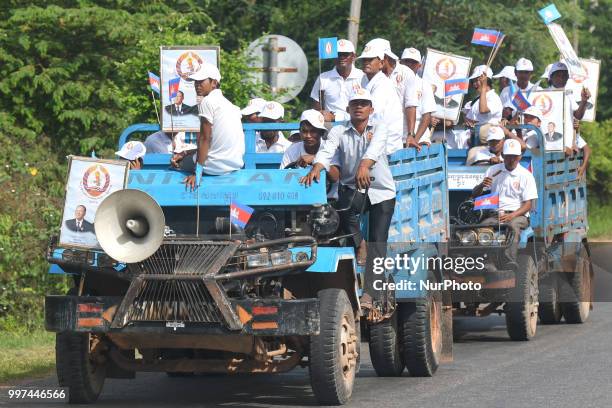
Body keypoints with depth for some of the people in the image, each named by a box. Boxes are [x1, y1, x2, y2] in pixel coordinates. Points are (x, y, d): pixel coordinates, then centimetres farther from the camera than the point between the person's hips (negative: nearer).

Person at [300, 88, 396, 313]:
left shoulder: (379, 128, 0)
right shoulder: (339, 131, 2)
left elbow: (374, 147, -22)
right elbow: (327, 150, -16)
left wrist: (365, 164, -44)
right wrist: (316, 168, -39)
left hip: (381, 190, 0)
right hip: (352, 187, 0)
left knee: (377, 243, -9)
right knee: (345, 210, -34)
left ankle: (368, 294, -11)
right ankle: (358, 243, -3)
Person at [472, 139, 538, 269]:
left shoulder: (526, 175, 8)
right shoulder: (493, 171, 16)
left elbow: (528, 204, 1)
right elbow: (474, 194, 17)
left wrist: (511, 216, -17)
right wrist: (482, 185, -8)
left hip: (518, 215, -2)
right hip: (496, 214, 2)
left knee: (514, 225, -38)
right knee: (485, 225, -32)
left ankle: (511, 260, -56)